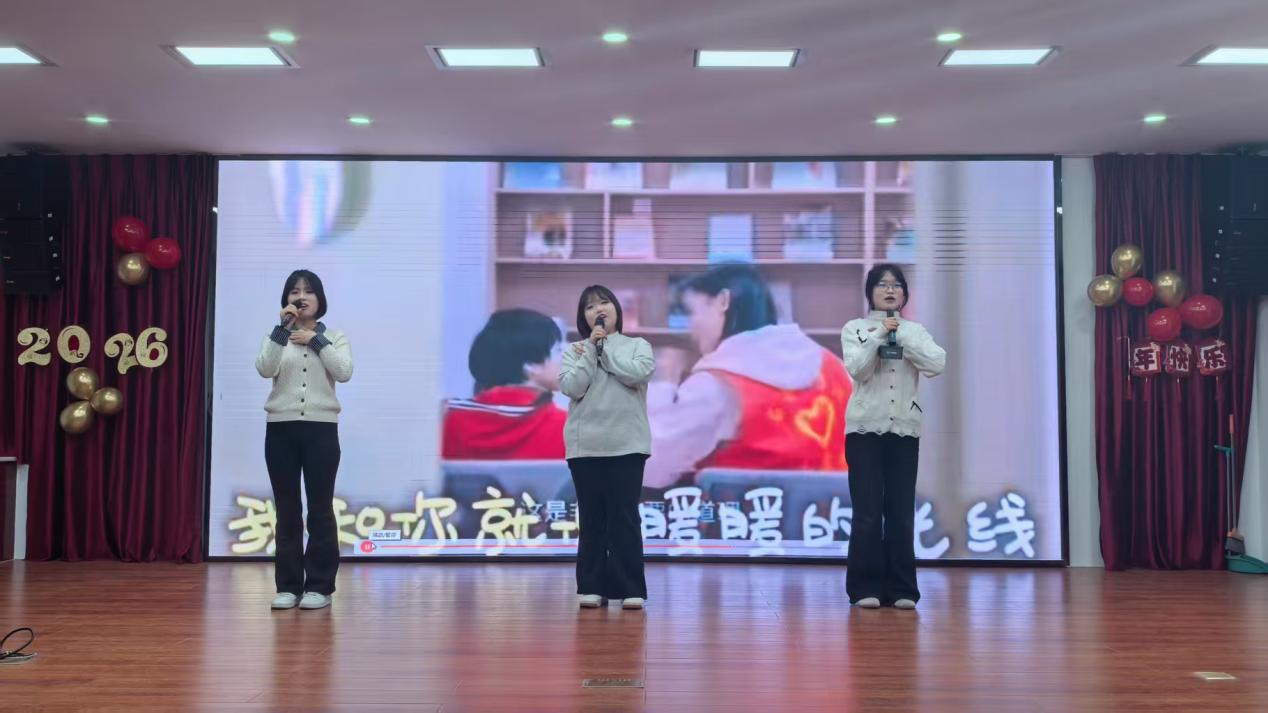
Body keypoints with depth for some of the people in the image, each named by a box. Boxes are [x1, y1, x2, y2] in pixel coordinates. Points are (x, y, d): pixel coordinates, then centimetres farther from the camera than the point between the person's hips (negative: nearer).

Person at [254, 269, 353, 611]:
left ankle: (319, 586, 6)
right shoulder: (277, 337, 9)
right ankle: (288, 586, 11)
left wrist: (316, 340, -10)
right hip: (281, 429, 1)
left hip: (321, 429, -1)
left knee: (320, 509, 0)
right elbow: (264, 369, -11)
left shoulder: (334, 337, 8)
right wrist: (283, 329, -18)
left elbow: (345, 372, -10)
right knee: (287, 510, 4)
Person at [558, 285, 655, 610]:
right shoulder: (574, 351, 8)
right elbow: (571, 387, -8)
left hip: (627, 445, -1)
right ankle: (592, 587, 11)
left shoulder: (638, 346, 7)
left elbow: (636, 374, -13)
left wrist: (605, 347, -5)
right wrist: (592, 349, -9)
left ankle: (630, 588, 4)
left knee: (624, 517, -1)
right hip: (585, 446, 1)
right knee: (592, 518, 5)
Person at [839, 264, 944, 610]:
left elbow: (937, 364, -7)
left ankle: (902, 588, 10)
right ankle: (866, 587, 5)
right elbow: (857, 368, -12)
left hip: (904, 431, 2)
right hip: (865, 429, -2)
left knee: (901, 512, 2)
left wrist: (903, 334, -9)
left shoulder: (914, 330, 10)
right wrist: (880, 333, -13)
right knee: (867, 513, -3)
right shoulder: (854, 329, 5)